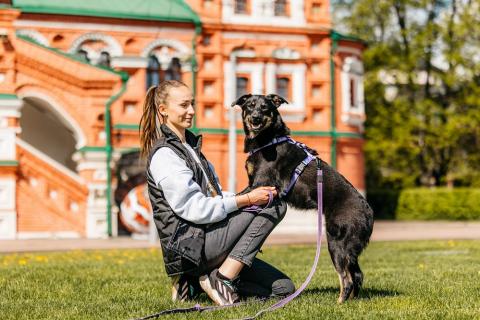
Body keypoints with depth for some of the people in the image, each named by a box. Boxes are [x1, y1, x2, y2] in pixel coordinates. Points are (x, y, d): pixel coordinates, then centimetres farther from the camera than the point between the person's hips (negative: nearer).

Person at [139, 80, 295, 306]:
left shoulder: (189, 145, 19)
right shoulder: (164, 155, -12)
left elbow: (213, 195, 21)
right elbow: (195, 209, -19)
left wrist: (248, 196, 3)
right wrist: (247, 199, -17)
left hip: (206, 240, 9)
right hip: (190, 246, -9)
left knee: (284, 288, 5)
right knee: (274, 204, -15)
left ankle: (195, 283, 6)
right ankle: (222, 280, -14)